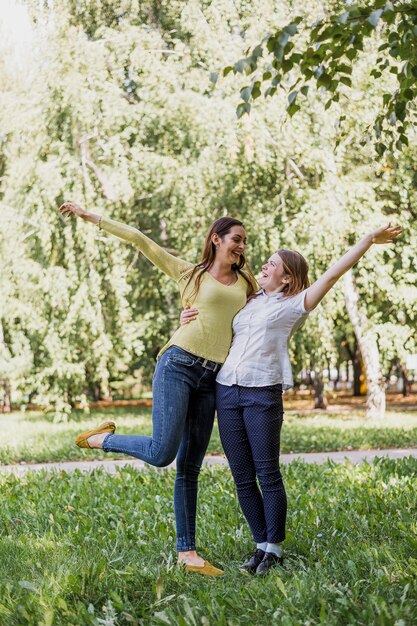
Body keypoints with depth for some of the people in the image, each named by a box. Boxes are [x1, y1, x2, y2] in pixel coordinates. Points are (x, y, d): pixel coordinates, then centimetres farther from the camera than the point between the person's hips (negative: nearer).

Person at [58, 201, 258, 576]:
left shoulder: (246, 283, 20)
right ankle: (102, 439, 12)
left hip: (211, 380, 4)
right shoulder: (190, 273, 9)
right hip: (179, 365, -4)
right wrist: (91, 217, 6)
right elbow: (140, 240, 8)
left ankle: (187, 552, 8)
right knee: (162, 453, -16)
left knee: (189, 467, 5)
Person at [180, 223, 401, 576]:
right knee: (242, 476, 5)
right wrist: (191, 320, 12)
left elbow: (335, 273, 2)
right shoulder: (249, 302, 21)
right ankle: (261, 544, 15)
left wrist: (371, 239, 1)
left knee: (268, 474, -3)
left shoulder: (294, 305, 6)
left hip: (263, 392, -5)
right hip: (226, 391, 5)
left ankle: (274, 548, 7)